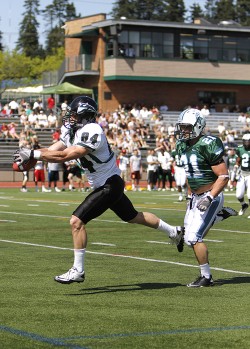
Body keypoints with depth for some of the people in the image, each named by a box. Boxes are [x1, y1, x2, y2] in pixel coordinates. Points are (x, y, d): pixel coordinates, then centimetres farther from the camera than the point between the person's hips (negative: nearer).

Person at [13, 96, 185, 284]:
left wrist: (33, 154, -31)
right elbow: (52, 150, -1)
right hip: (108, 185, 10)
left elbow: (65, 156, -32)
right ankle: (175, 231, 42)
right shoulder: (72, 130, 3)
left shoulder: (91, 132, -26)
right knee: (133, 216, 25)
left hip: (109, 185, -10)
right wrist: (28, 157, -17)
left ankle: (78, 271, -6)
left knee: (77, 221, -14)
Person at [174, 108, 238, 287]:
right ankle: (221, 214, 30)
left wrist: (209, 198, -28)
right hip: (195, 197, 9)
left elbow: (224, 176, -20)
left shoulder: (208, 145, -20)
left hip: (211, 196, -9)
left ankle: (206, 277, 2)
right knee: (190, 238, 14)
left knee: (194, 237, -13)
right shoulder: (183, 146, 4)